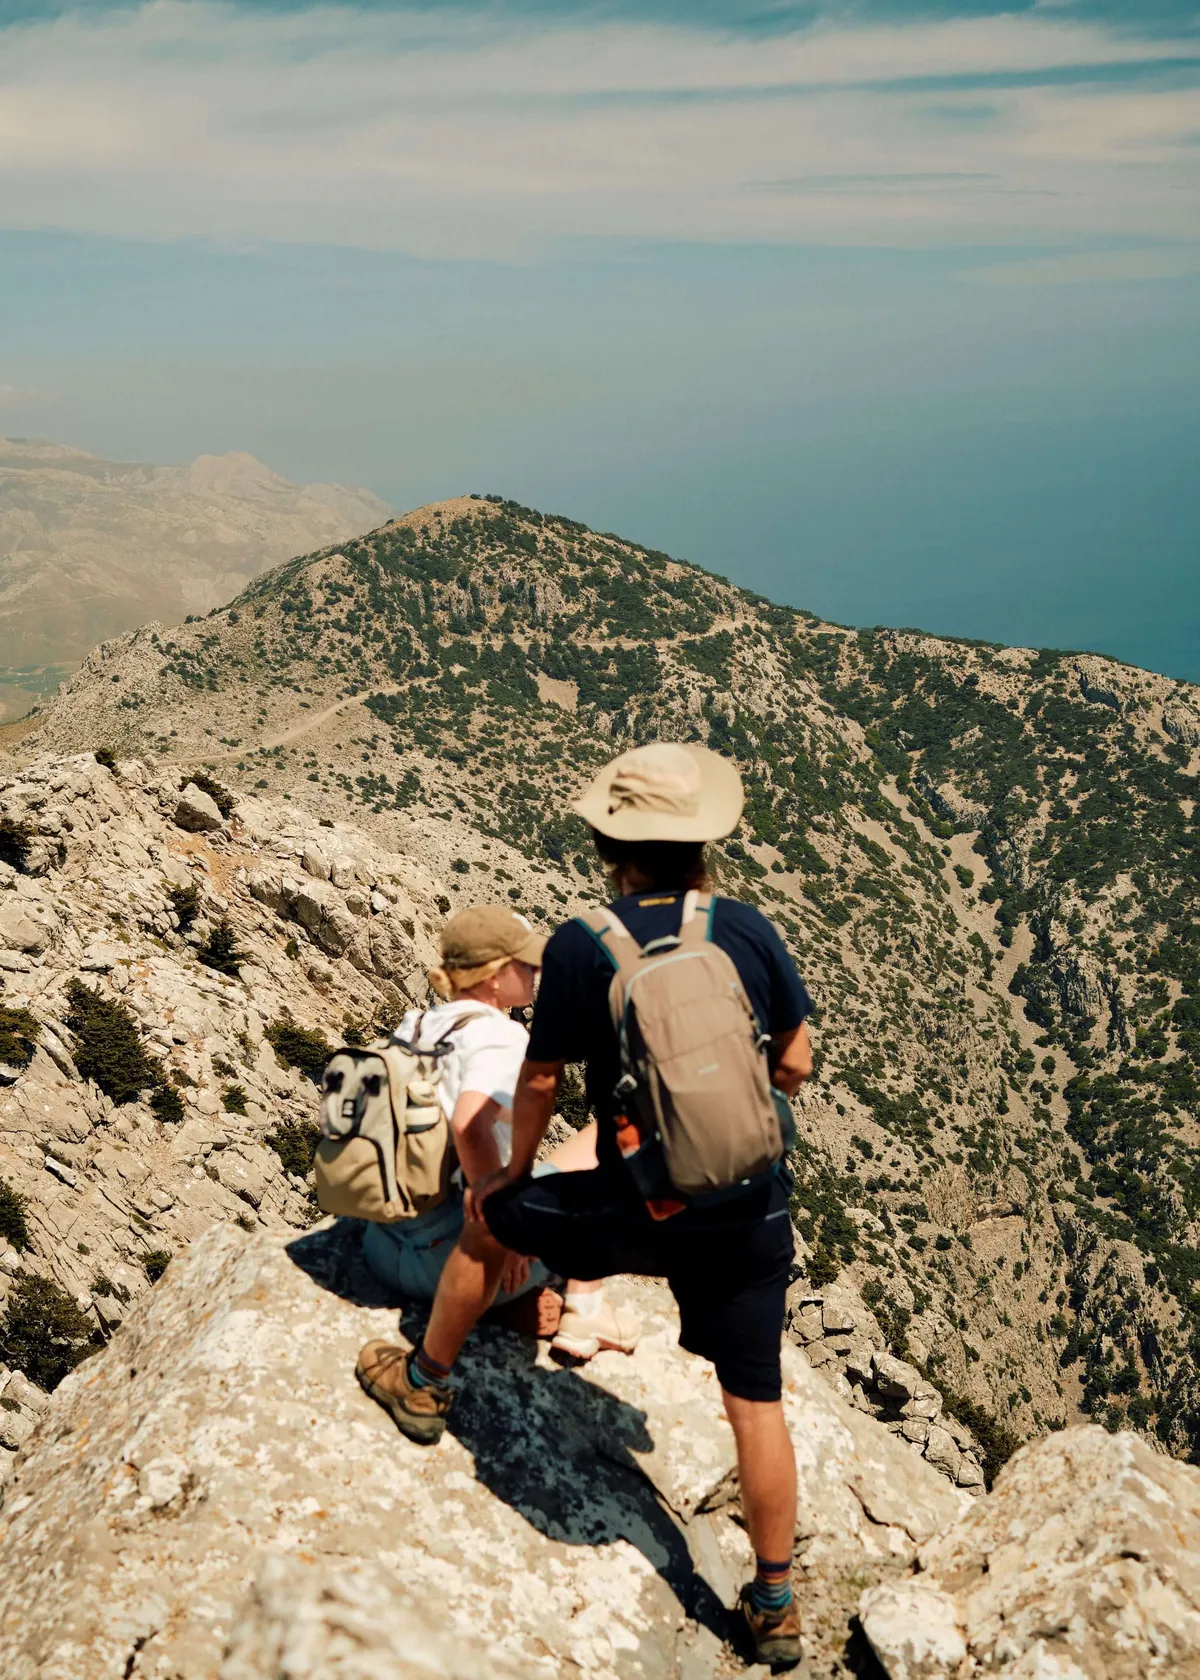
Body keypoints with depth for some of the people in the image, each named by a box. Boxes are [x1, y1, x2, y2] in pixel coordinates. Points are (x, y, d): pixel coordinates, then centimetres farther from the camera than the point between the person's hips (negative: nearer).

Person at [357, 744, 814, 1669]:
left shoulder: (580, 947, -11)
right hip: (751, 1213, 2)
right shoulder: (746, 927, -6)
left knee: (488, 1215, 25)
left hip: (637, 1214, -2)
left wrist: (516, 1171, 17)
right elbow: (796, 1063, 2)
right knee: (757, 1403, 15)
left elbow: (540, 1082, -1)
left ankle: (424, 1381, 44)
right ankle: (775, 1603, 28)